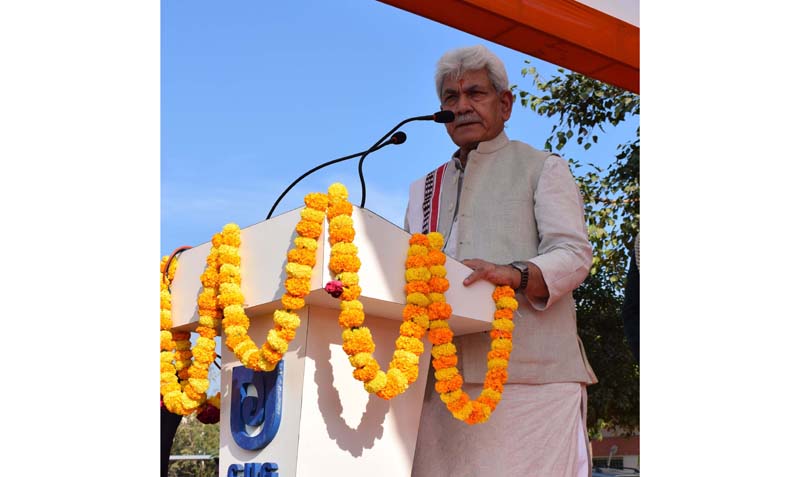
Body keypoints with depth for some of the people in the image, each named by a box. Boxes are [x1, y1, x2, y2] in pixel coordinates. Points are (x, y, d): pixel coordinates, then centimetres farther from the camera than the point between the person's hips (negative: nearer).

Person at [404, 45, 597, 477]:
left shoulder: (543, 168, 12)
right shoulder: (423, 190, 26)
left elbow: (574, 254, -2)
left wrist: (516, 274, -21)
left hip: (529, 372, -4)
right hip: (443, 377, 4)